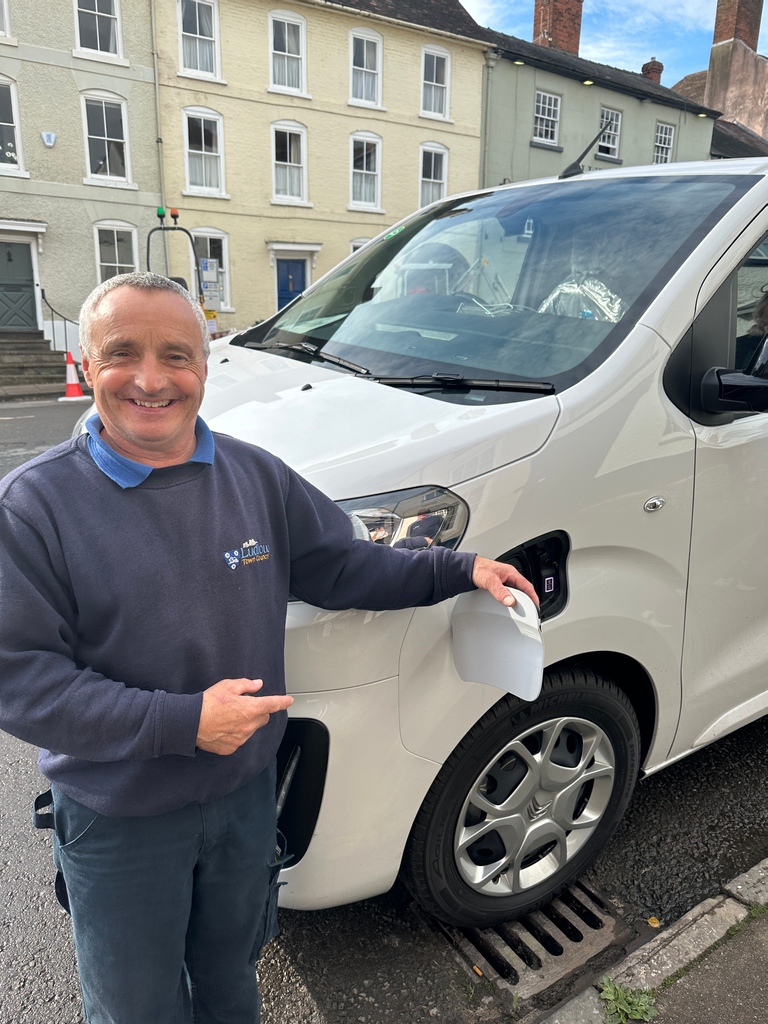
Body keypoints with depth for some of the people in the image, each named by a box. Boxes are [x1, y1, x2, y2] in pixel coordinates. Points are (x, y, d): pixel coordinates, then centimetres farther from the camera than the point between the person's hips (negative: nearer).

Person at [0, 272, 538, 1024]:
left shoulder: (257, 476, -6)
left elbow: (344, 566, 2)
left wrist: (459, 570, -5)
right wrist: (180, 722, -28)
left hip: (247, 792, 4)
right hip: (116, 822, -3)